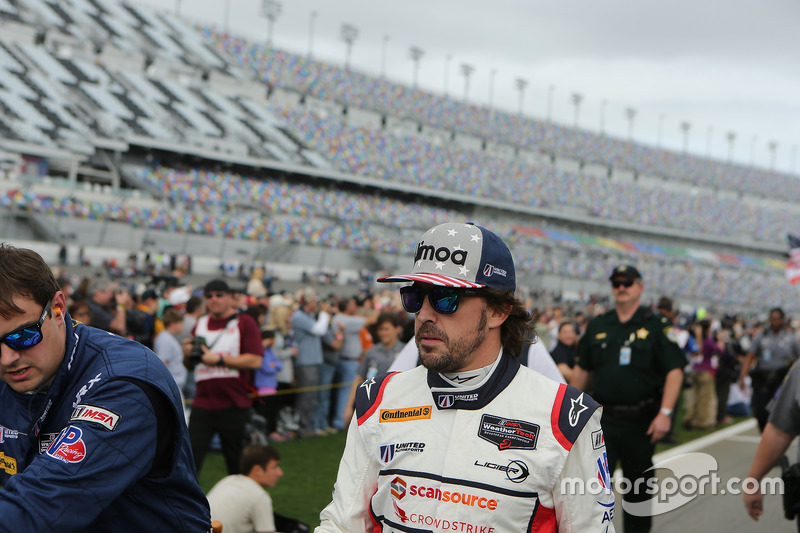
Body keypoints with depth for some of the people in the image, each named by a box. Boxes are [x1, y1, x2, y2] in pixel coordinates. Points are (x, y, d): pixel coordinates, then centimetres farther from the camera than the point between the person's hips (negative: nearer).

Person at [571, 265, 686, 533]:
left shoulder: (657, 325, -2)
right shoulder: (598, 325, 8)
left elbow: (675, 370, -7)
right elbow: (582, 370, 14)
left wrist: (665, 413, -16)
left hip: (641, 420, -1)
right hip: (602, 419, 2)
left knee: (639, 487, 11)